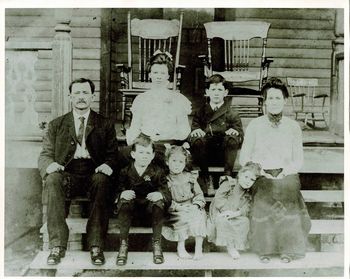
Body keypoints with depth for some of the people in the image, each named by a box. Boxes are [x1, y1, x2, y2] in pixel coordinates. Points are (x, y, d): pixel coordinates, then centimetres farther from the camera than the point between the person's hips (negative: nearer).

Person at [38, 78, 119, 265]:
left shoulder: (105, 125, 16)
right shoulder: (56, 125, 19)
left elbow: (112, 154, 9)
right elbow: (45, 155, 12)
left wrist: (107, 166, -16)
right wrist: (51, 165, -13)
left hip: (93, 174, -1)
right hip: (67, 176, 1)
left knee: (102, 180, -36)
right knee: (52, 179, -33)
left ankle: (96, 245, -34)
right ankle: (57, 245, -31)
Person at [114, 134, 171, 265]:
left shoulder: (158, 172, 1)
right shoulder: (125, 172, 1)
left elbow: (168, 194, -6)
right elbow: (117, 192, -5)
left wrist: (160, 194, -31)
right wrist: (122, 194, -29)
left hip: (150, 211, 0)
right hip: (130, 210, 0)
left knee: (158, 202, -29)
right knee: (124, 201, -29)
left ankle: (157, 244, -17)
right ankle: (123, 244, -22)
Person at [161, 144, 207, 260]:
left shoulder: (190, 177, 10)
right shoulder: (166, 180, 1)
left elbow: (199, 193, 11)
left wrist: (196, 204, -9)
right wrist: (178, 206, -18)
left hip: (192, 208, 3)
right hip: (175, 211, -2)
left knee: (199, 216, -26)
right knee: (184, 218, -31)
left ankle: (198, 248, -15)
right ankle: (181, 247, -12)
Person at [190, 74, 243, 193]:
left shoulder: (231, 113, 8)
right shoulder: (201, 111, 14)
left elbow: (240, 134, 5)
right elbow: (194, 126, 12)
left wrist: (234, 131, -18)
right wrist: (196, 130, -12)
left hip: (224, 148, -1)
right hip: (205, 150, 1)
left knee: (232, 138, -31)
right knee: (195, 139, -30)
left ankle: (228, 174, -21)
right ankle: (204, 176, -16)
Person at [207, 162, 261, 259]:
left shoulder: (249, 194, 2)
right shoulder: (228, 184, -10)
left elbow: (246, 208, -10)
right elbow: (218, 198, -16)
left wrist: (236, 213, -31)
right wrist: (226, 210, -30)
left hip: (236, 216, 4)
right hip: (220, 213, -3)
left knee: (245, 221, -25)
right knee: (222, 220, -35)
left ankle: (236, 245, -14)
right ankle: (230, 246, -23)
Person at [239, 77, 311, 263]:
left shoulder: (293, 127, 11)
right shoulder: (254, 125, 8)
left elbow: (298, 160, 11)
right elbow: (244, 158, 8)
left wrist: (285, 171, -6)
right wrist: (259, 171, -7)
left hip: (287, 176, 1)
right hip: (262, 176, -1)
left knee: (289, 205, -21)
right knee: (262, 205, -22)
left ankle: (287, 249, -3)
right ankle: (264, 248, -4)